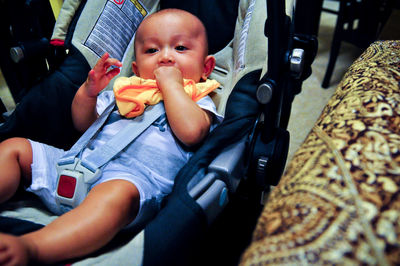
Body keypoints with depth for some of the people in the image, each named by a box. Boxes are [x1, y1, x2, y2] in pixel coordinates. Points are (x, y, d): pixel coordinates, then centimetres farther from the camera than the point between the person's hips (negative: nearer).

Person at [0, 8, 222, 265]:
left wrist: (171, 84, -3)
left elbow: (191, 131, -13)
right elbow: (83, 124, 27)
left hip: (131, 177, -6)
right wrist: (87, 91, 8)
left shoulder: (198, 102, 13)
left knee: (117, 194, -41)